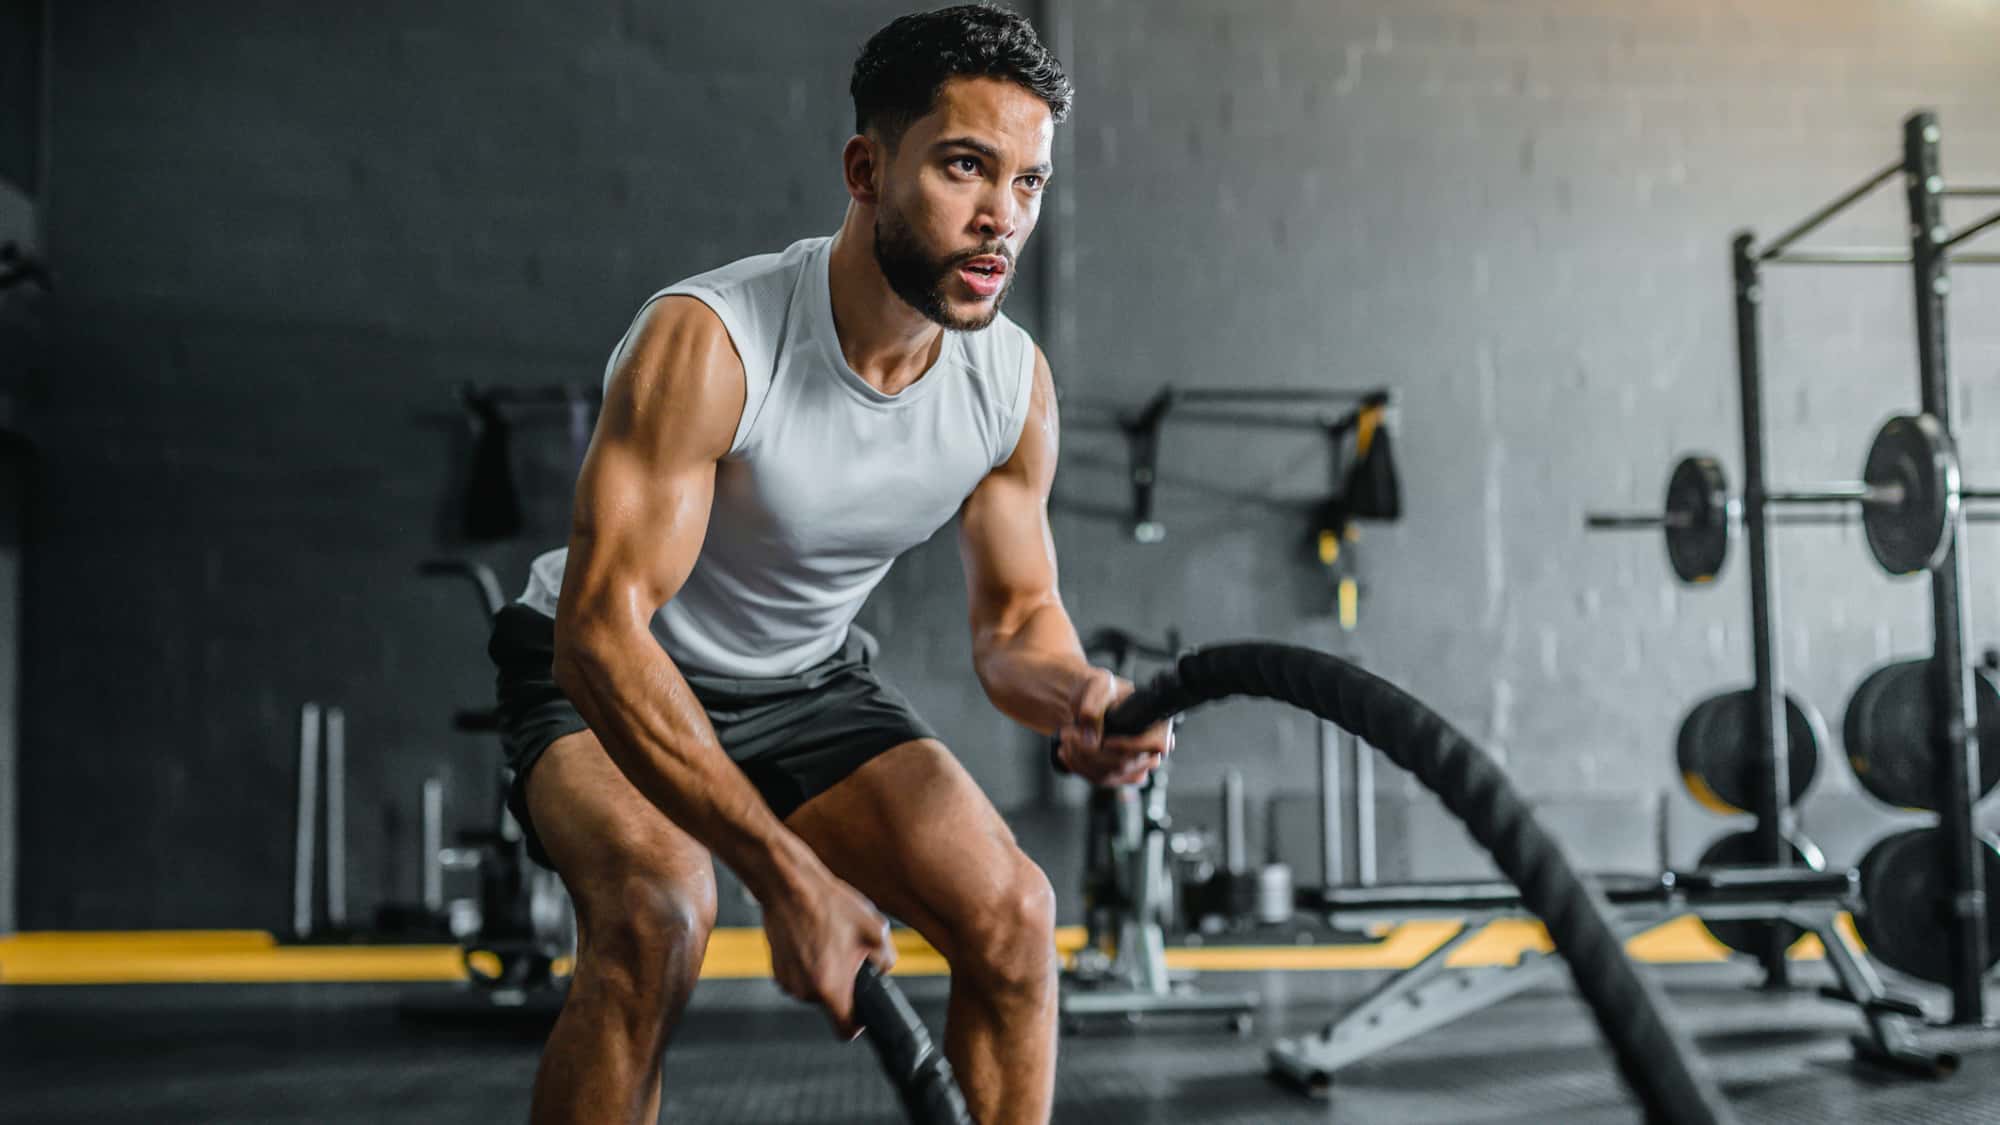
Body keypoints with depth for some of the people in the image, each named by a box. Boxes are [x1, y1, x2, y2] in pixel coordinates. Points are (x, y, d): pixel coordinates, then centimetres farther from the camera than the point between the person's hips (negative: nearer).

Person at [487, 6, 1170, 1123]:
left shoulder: (1017, 382, -14)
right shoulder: (708, 340, -32)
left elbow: (1018, 616, -1)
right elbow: (602, 633, -36)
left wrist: (1076, 697, -27)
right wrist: (790, 876, -41)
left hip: (813, 680, 5)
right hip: (610, 680, -5)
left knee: (1012, 911, -11)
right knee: (657, 920, -32)